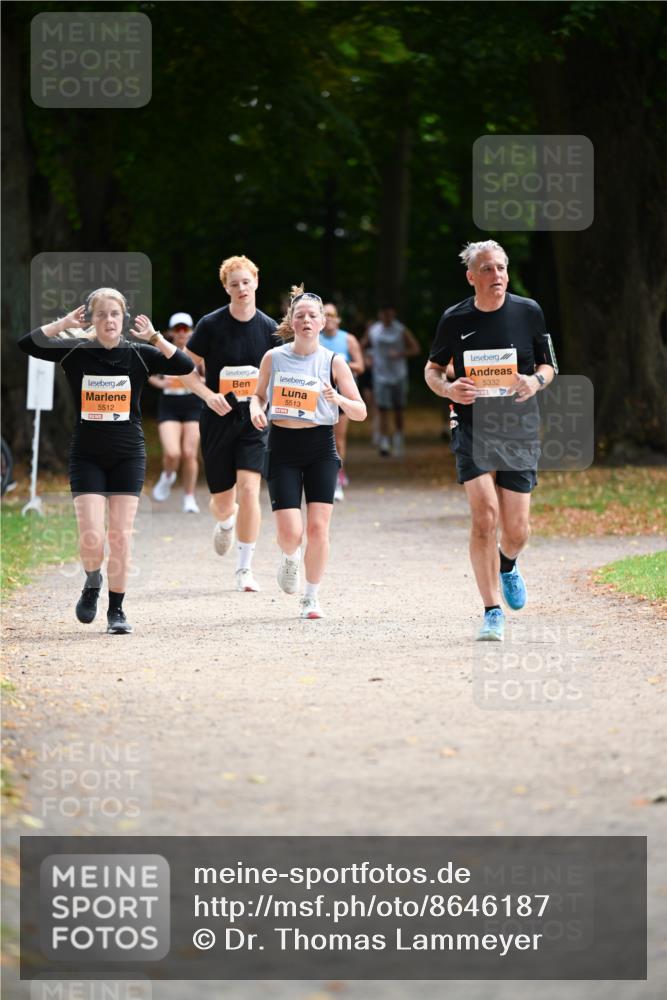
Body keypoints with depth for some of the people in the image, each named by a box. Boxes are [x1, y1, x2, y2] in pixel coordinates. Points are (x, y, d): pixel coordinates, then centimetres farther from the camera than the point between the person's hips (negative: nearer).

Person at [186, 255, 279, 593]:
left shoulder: (268, 328, -1)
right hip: (217, 421, 0)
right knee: (223, 500, 7)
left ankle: (244, 569, -6)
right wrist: (211, 397, -13)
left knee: (249, 489, -16)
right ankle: (225, 522, 48)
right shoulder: (211, 325, -7)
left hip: (254, 420, 0)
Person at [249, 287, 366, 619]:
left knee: (318, 527, -6)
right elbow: (259, 394, 17)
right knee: (290, 532, -10)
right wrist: (256, 408, -6)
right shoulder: (273, 358, 2)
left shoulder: (334, 361, -2)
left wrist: (338, 399, -21)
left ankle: (311, 598, 11)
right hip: (282, 446, 0)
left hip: (320, 447, 0)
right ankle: (290, 558, 28)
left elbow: (360, 412, -1)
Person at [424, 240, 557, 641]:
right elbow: (432, 368, 12)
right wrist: (447, 388, -10)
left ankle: (507, 565, 40)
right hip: (472, 426, -1)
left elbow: (548, 365, 10)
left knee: (516, 530, 2)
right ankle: (493, 612, -11)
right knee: (485, 514, -18)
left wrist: (537, 380, -13)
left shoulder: (529, 312, 0)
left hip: (519, 431, 1)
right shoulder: (455, 319, -1)